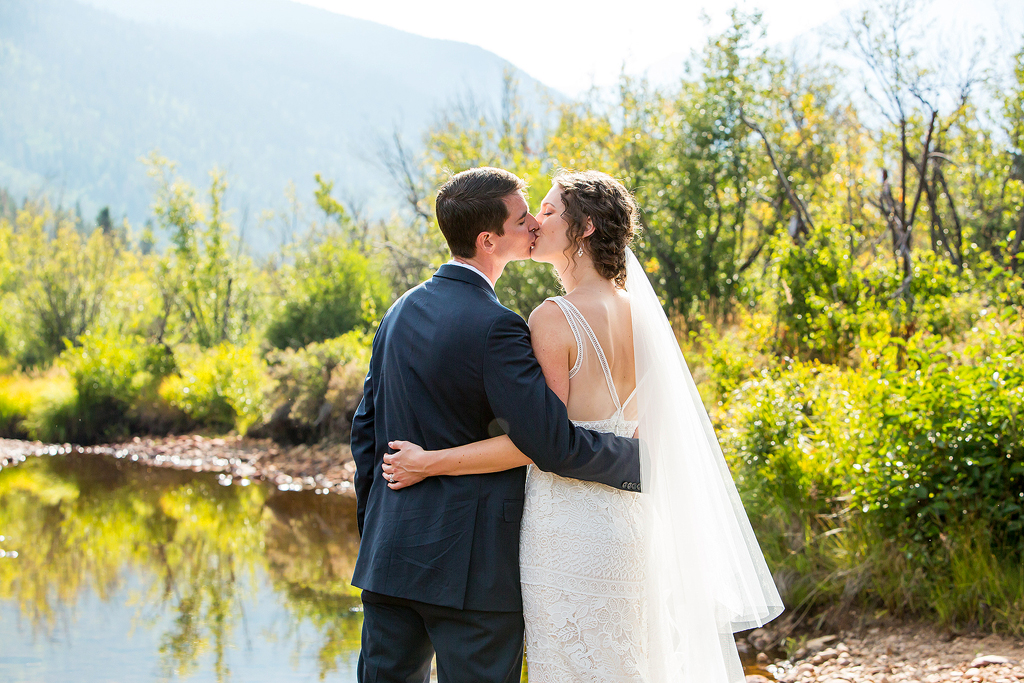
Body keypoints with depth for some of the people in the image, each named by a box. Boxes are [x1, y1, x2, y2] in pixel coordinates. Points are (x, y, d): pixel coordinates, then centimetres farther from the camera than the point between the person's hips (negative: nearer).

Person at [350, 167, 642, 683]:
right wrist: (634, 455, -2)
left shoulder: (400, 311, 9)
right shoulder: (496, 328, -16)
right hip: (473, 564, -7)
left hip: (388, 556, 7)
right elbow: (552, 445, -19)